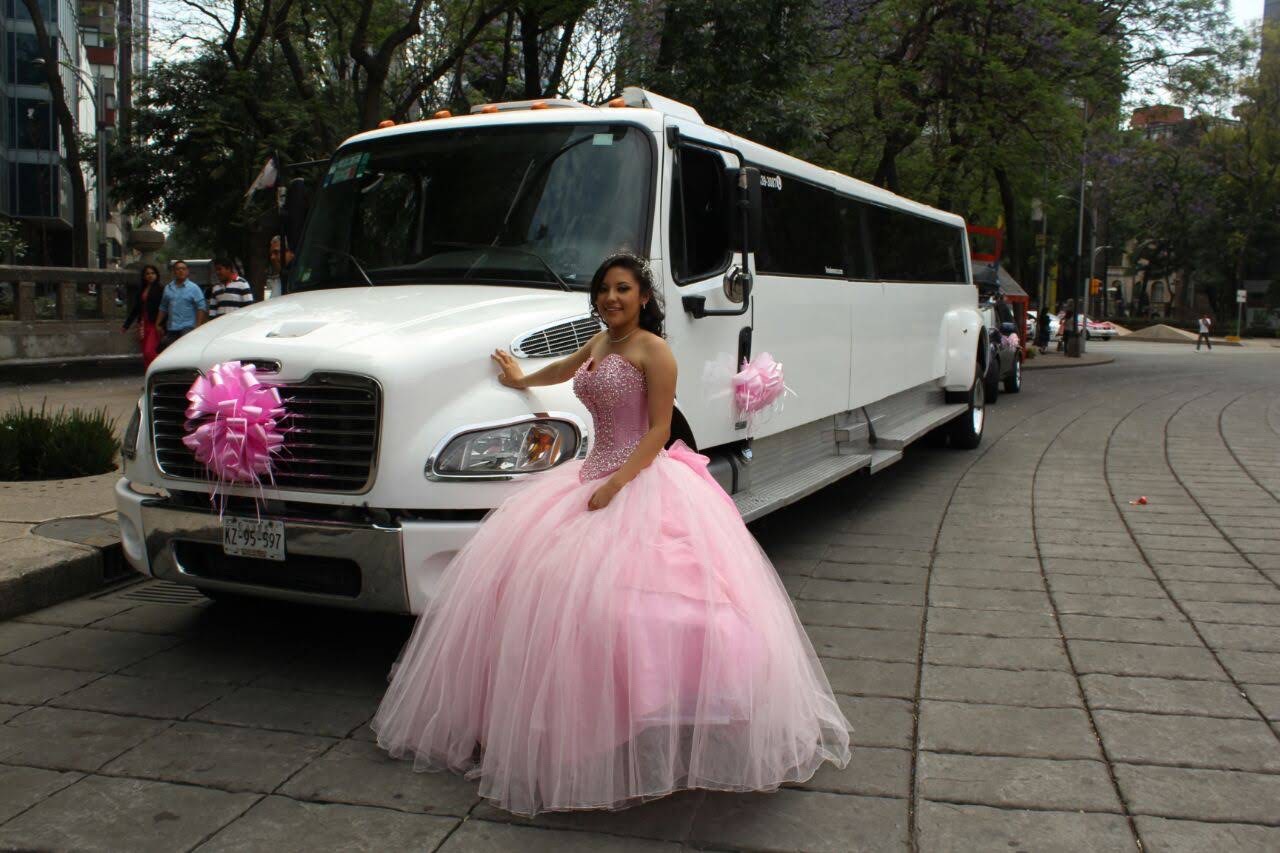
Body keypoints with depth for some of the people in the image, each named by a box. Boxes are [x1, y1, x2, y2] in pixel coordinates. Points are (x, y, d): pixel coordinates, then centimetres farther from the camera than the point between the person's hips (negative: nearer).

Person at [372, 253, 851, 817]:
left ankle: (641, 741, -14)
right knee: (533, 581, 2)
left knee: (615, 596, -24)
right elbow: (566, 370, 40)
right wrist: (521, 379, 57)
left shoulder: (652, 350, -7)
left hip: (643, 481, -9)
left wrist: (616, 485, -22)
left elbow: (658, 432, -13)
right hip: (593, 476, 9)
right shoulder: (599, 343, 17)